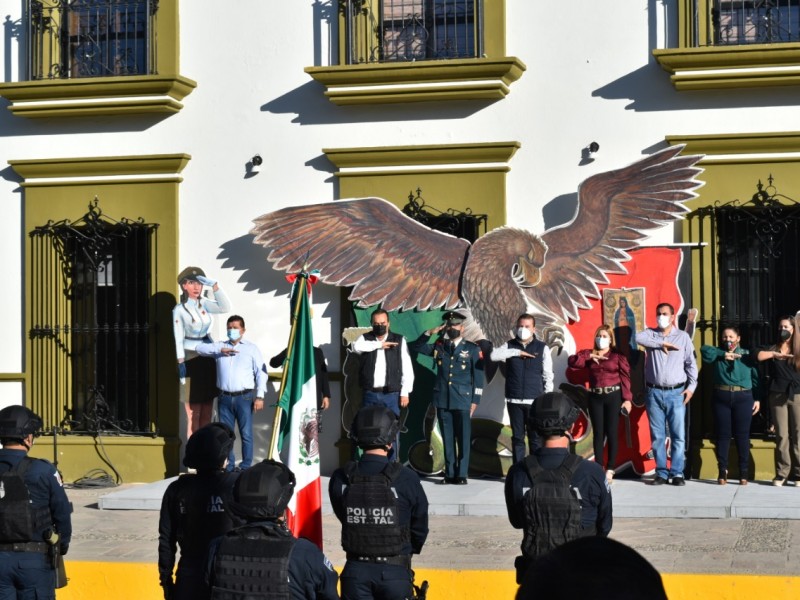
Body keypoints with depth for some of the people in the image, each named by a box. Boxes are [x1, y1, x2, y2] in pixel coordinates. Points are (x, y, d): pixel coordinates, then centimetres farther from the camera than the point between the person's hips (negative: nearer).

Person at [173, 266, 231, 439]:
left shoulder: (204, 304, 8)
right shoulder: (179, 310, -7)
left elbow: (225, 307, -5)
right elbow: (178, 340, -9)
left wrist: (214, 285, -10)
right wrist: (181, 365, -14)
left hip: (208, 361, 6)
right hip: (191, 362, -6)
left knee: (207, 414, 8)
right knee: (194, 415, -5)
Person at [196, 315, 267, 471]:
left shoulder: (252, 348, 6)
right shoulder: (220, 346, 14)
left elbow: (261, 373, 2)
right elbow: (200, 348, 4)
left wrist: (260, 396, -7)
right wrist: (220, 350, -8)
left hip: (244, 398, -3)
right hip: (225, 398, 3)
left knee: (246, 434, -3)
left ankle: (246, 467, 2)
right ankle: (229, 466, 15)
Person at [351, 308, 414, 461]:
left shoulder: (399, 340, 5)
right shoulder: (365, 339, 7)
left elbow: (407, 368, 3)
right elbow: (357, 346, -18)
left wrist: (405, 392, -4)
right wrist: (379, 344, -14)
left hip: (392, 394, -1)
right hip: (370, 395, 1)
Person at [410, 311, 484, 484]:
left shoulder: (472, 349, 4)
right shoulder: (439, 347, 12)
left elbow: (478, 376, 2)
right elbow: (416, 347, 16)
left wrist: (475, 400, -3)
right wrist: (429, 333, 1)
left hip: (463, 400, -3)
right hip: (442, 400, 3)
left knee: (464, 439, -3)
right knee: (447, 439, 6)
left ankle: (462, 474, 1)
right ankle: (450, 473, 10)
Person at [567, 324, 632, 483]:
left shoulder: (618, 356, 3)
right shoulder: (589, 354, 12)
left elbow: (625, 378, -2)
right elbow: (571, 361, -2)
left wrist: (627, 399, -10)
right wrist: (590, 356, -11)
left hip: (613, 396, -3)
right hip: (595, 397, 3)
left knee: (612, 433, -1)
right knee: (598, 433, 5)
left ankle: (610, 469, 3)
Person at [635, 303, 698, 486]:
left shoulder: (683, 337, 7)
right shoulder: (650, 334, 9)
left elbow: (691, 363, 6)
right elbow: (638, 338, -14)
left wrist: (691, 386, -2)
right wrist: (661, 344, -14)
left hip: (676, 393, -1)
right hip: (654, 393, 1)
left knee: (678, 435, -4)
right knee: (657, 436, 3)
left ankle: (677, 473, 1)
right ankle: (661, 473, 8)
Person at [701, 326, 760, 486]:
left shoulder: (747, 355, 10)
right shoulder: (718, 354, 12)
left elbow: (756, 377, 6)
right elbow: (704, 349, -7)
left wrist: (758, 399, -1)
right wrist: (723, 354, -13)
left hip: (743, 398, -1)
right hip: (721, 398, 1)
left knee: (742, 435, 0)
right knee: (723, 434, 2)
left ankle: (744, 472, 5)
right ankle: (722, 471, 7)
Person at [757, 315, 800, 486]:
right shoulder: (774, 348, 11)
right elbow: (757, 356, -6)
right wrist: (776, 354, -10)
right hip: (778, 395, 1)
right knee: (781, 436, -1)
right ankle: (781, 474, 1)